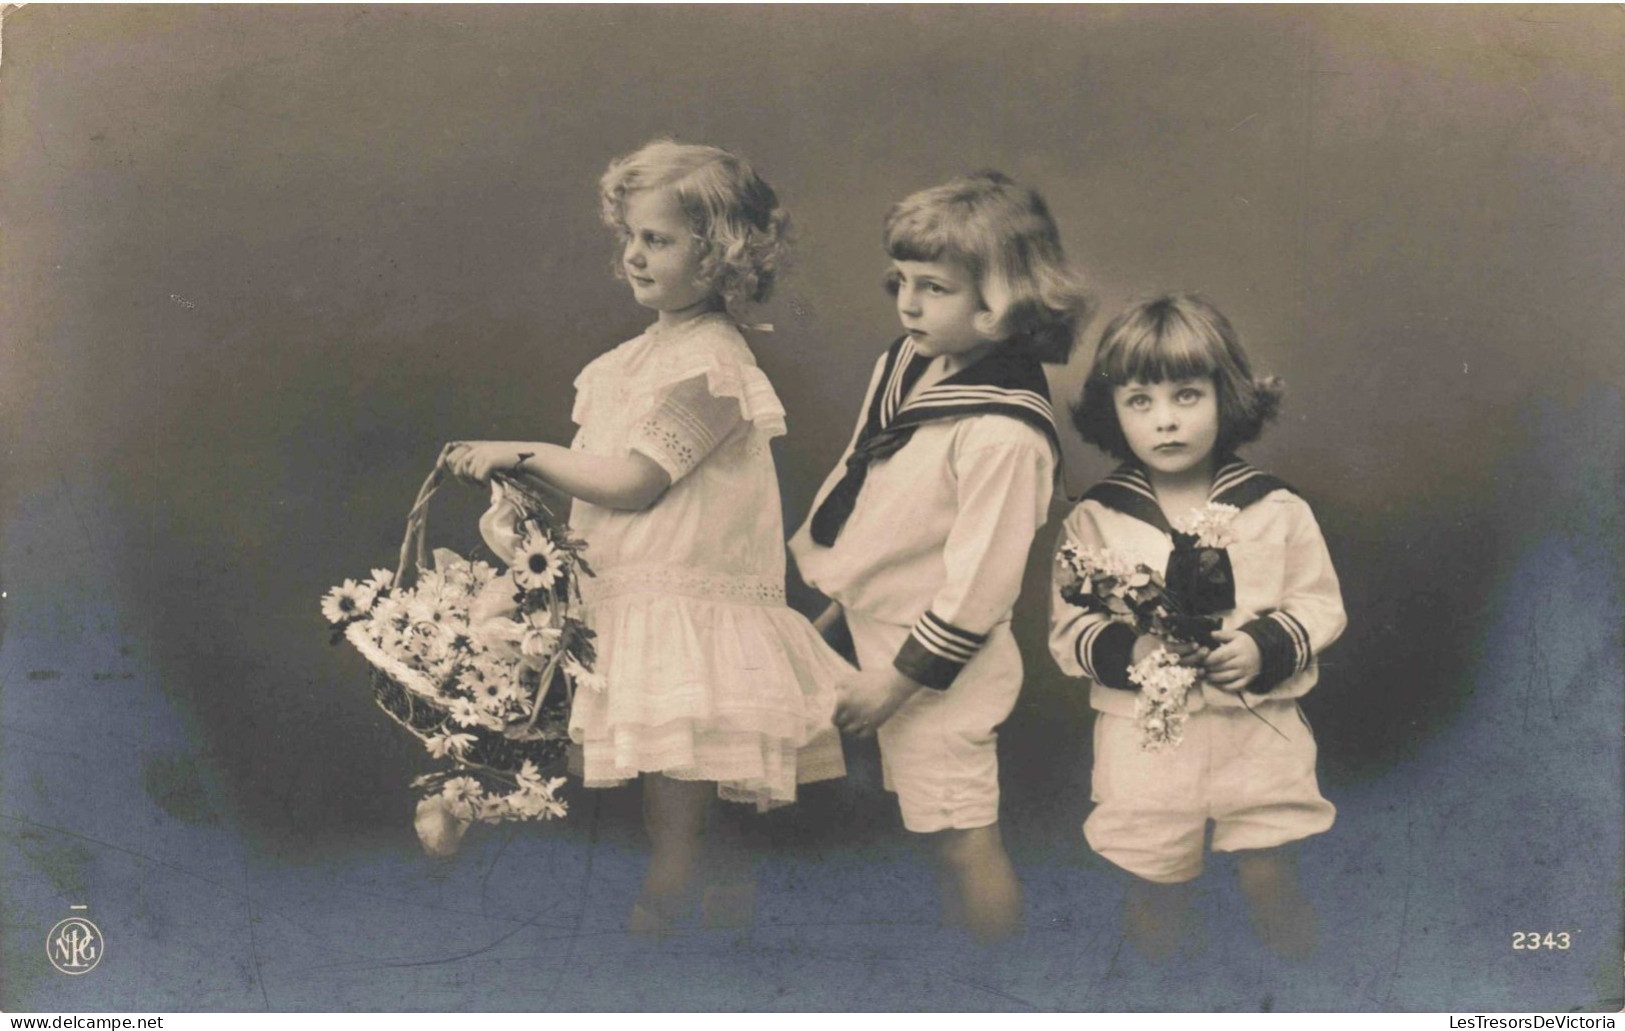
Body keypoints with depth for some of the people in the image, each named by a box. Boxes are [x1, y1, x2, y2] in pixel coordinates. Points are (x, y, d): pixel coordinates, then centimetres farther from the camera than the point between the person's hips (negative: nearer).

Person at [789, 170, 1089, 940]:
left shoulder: (1004, 435, -27)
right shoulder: (908, 364, 0)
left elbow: (976, 590, -23)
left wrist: (897, 679, -16)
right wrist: (837, 602, 18)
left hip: (940, 666, -8)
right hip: (879, 629, 8)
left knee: (963, 841, 3)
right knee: (936, 831, 22)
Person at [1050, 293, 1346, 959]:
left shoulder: (1276, 510, -1)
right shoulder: (1094, 520, -3)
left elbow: (1319, 605, 2)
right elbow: (1068, 630, -3)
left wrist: (1265, 649, -16)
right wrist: (1128, 652, -22)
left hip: (1258, 731, 0)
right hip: (1144, 737, 0)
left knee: (1270, 879, 8)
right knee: (1155, 883, 11)